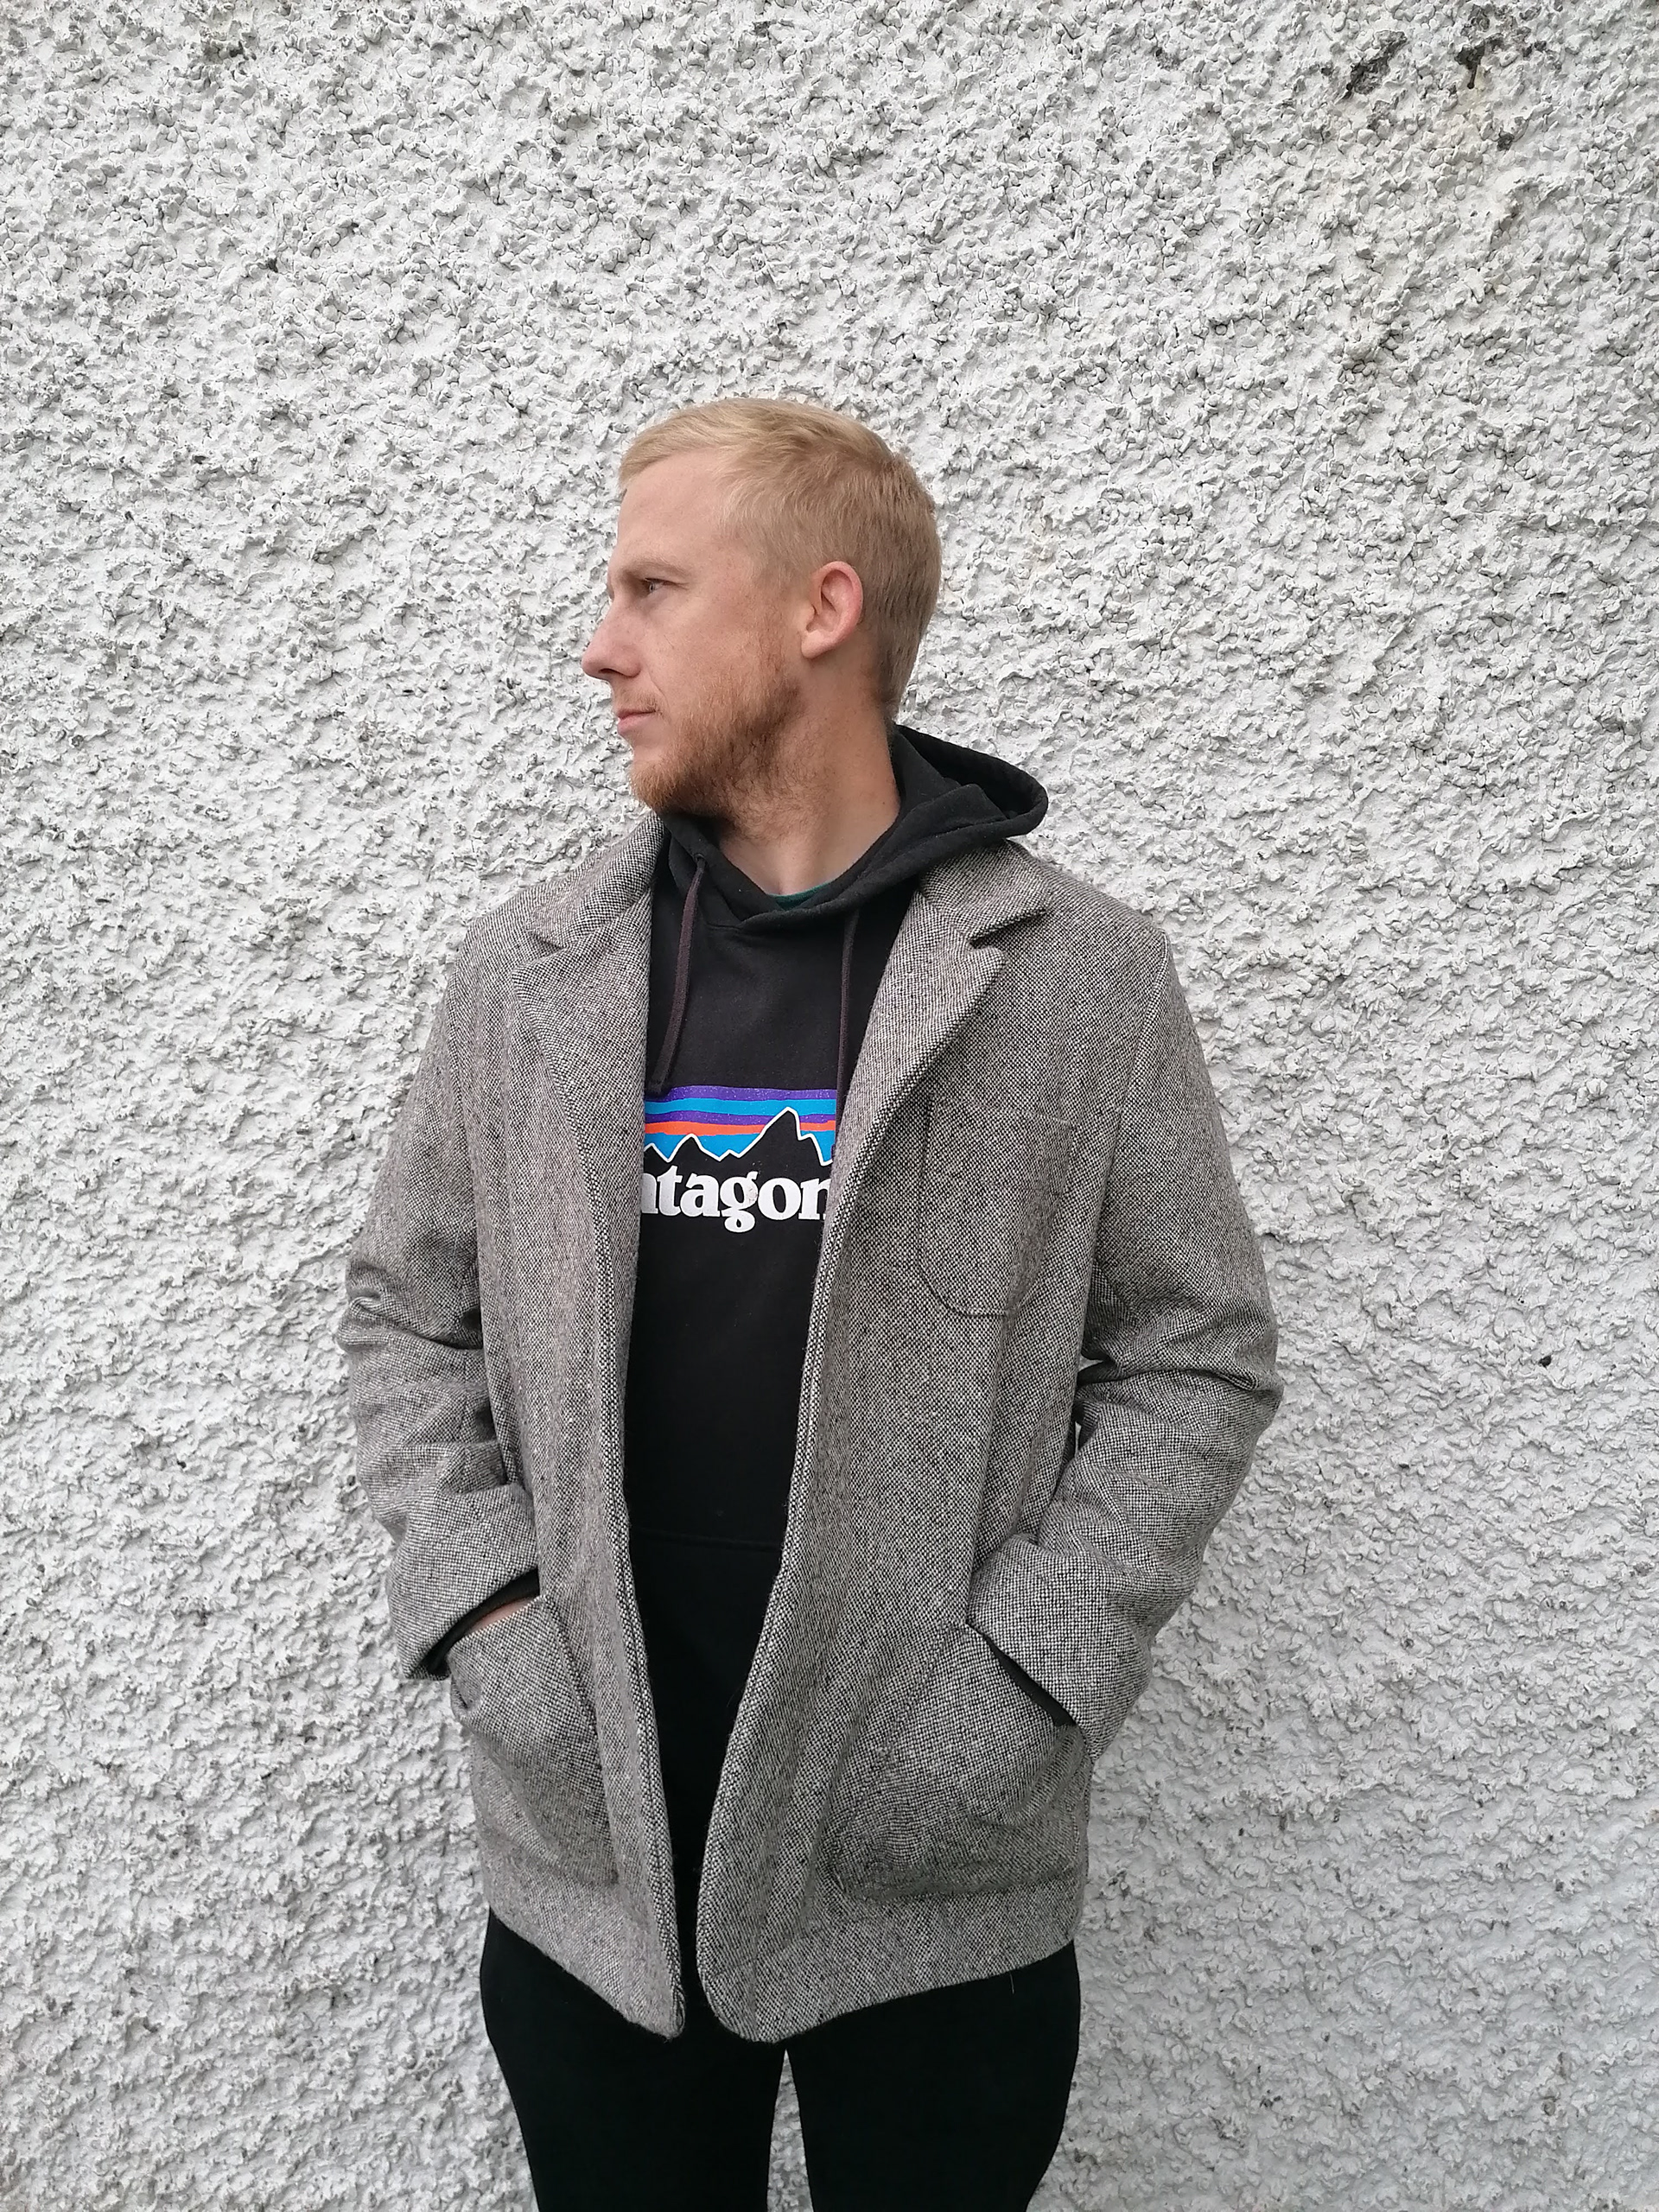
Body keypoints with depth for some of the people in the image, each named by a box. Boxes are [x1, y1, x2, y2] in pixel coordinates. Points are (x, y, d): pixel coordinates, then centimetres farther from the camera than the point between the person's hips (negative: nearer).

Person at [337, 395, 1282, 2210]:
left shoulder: (1081, 979, -7)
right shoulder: (521, 976, 1)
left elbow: (1195, 1355, -3)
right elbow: (406, 1310, 8)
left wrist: (1023, 1681, -11)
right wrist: (483, 1617, -5)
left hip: (941, 1884, -2)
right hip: (586, 1867, 2)